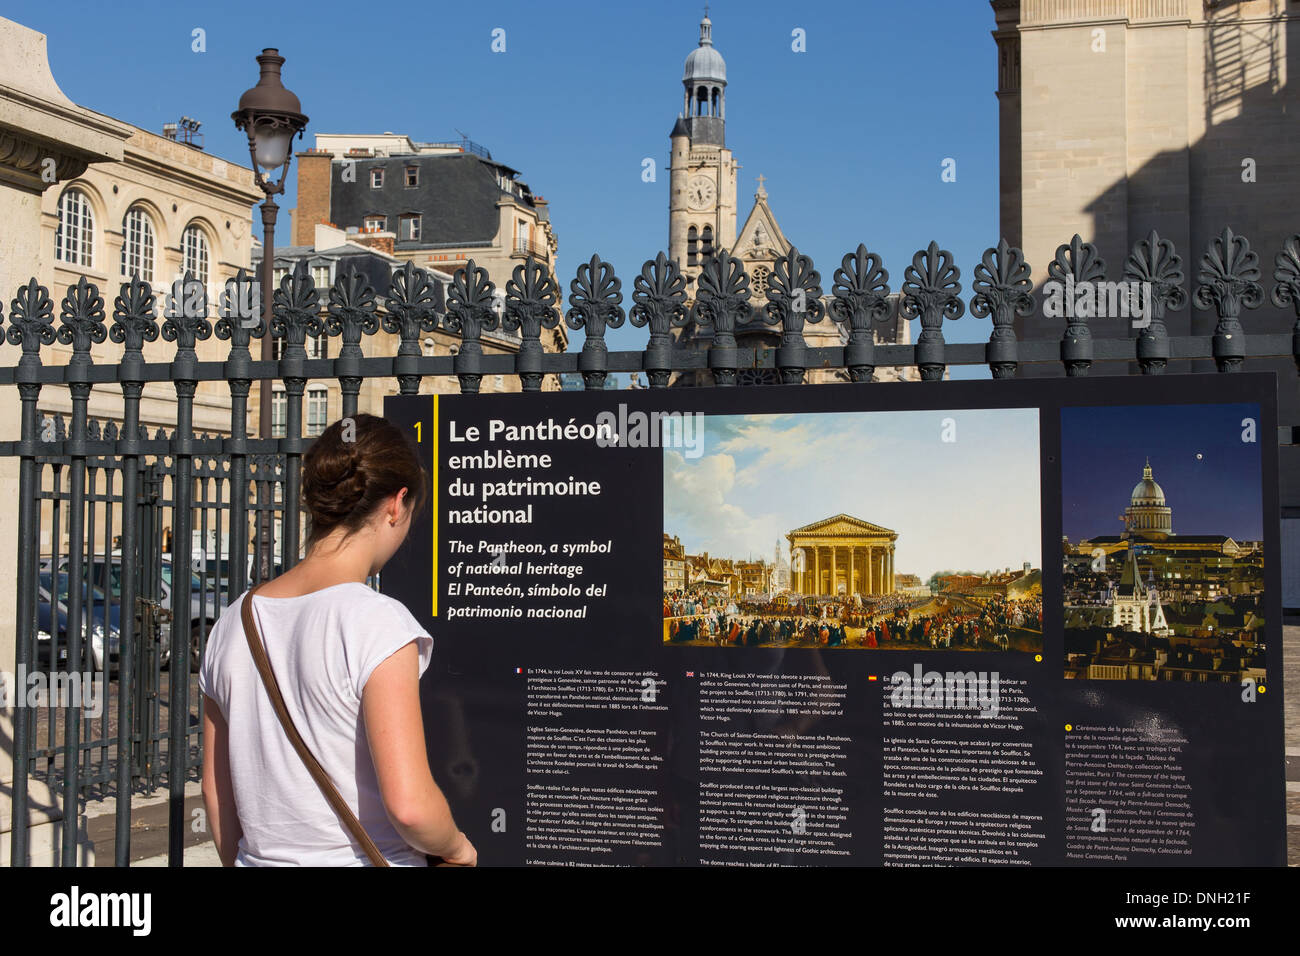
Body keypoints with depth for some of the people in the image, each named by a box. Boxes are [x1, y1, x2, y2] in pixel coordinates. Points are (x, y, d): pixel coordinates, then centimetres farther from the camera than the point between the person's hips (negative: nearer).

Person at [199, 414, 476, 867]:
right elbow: (409, 804, -22)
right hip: (366, 860, -6)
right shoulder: (378, 623, -16)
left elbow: (216, 790, 11)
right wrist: (455, 846, -4)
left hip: (261, 857, 6)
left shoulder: (232, 624, 3)